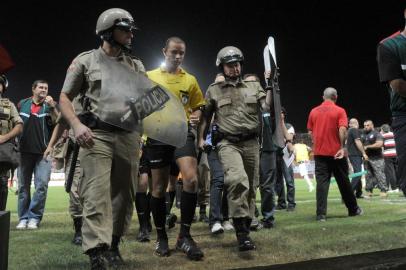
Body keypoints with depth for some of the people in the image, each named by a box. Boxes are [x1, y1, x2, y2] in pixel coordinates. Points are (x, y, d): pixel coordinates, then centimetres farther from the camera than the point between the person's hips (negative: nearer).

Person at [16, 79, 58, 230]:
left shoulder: (50, 105, 5)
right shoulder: (22, 104, 11)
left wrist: (52, 107, -21)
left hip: (44, 151, -2)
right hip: (24, 151, 2)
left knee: (42, 185, -7)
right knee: (23, 186, 5)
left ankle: (34, 217, 2)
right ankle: (23, 218, 13)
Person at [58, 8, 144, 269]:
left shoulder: (136, 65, 14)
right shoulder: (85, 60, 5)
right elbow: (65, 97, 5)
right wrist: (77, 125, -12)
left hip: (129, 136, 4)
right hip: (96, 135, -4)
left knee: (124, 194, 8)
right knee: (97, 194, -11)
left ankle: (113, 243, 23)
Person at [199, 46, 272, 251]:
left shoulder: (253, 87, 13)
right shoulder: (214, 90, 9)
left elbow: (267, 107, 2)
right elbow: (205, 117, 13)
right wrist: (201, 139, 5)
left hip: (251, 143, 3)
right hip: (227, 142, -3)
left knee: (250, 187, 9)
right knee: (238, 180, -28)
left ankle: (246, 226, 26)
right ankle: (241, 231, -22)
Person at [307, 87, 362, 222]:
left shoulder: (314, 111, 6)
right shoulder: (340, 111, -3)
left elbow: (310, 132, 9)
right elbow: (342, 130, -15)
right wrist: (342, 147, -13)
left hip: (319, 152, 2)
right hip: (336, 152, -2)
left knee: (322, 182, 0)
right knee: (343, 182, 11)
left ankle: (321, 214, -8)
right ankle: (353, 209, 27)